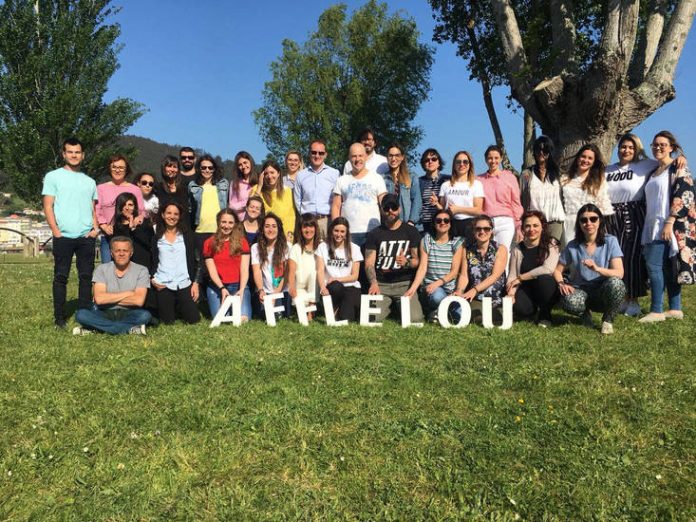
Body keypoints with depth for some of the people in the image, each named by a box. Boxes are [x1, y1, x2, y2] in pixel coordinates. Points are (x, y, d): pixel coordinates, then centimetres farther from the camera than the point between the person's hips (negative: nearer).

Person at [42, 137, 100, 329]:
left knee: (86, 276, 4)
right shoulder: (53, 176, 5)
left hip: (86, 237, 3)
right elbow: (48, 206, -1)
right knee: (61, 277, 1)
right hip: (63, 237, -3)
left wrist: (95, 227, 1)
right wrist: (56, 231, -10)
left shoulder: (89, 181, 18)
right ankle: (59, 317, 7)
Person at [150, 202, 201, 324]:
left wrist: (195, 283, -3)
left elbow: (196, 260, 3)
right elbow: (151, 261, 12)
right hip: (163, 285, 1)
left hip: (184, 284, 0)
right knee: (167, 321, 2)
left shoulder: (188, 235, 5)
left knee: (193, 319, -2)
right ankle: (174, 309, 35)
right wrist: (152, 279, -4)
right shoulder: (156, 237, 8)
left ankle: (181, 309, 30)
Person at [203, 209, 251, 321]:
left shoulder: (242, 242, 6)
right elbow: (212, 270, -1)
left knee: (243, 319, -19)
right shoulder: (209, 243, 5)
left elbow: (244, 269, -2)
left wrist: (241, 290, -17)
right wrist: (222, 288, -16)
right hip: (216, 287, 0)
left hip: (238, 286, 0)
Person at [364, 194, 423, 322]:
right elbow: (369, 263, 0)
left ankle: (398, 306, 10)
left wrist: (406, 262, -20)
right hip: (381, 285, 1)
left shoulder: (411, 231, 7)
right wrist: (373, 283, -19)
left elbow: (417, 260, 4)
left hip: (405, 283, 0)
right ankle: (390, 306, 9)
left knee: (415, 318, -21)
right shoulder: (375, 234, 9)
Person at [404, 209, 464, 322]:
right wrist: (412, 288, -18)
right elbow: (422, 268, -2)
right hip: (430, 285, -1)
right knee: (437, 296, -38)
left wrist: (438, 283, -20)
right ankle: (434, 310, -3)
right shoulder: (426, 241, 7)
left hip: (450, 287, 1)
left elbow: (454, 271, -3)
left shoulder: (457, 243, 6)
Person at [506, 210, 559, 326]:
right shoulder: (518, 249, 4)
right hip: (526, 289, 1)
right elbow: (512, 275, -2)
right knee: (518, 307, -32)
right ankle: (531, 312, 9)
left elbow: (548, 269, -21)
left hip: (547, 288, -1)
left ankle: (545, 316, -9)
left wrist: (520, 278, -17)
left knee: (543, 279, -36)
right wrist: (511, 292, -23)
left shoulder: (551, 244, -5)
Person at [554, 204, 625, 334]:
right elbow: (557, 270, 5)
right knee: (569, 302, -35)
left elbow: (619, 273, -15)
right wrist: (561, 283, -17)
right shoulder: (572, 246, -2)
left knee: (616, 284, -35)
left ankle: (608, 320, -4)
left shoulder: (610, 241, -6)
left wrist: (597, 269, -33)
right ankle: (586, 313, 6)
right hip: (580, 290, 0)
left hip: (603, 292, 0)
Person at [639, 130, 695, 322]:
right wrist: (647, 226, 18)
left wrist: (669, 223, -22)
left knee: (653, 264, -14)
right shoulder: (653, 172, 19)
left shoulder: (678, 169, -4)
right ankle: (675, 309, 12)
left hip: (670, 226, -8)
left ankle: (656, 311, -11)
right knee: (667, 266, 8)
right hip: (654, 226, 8)